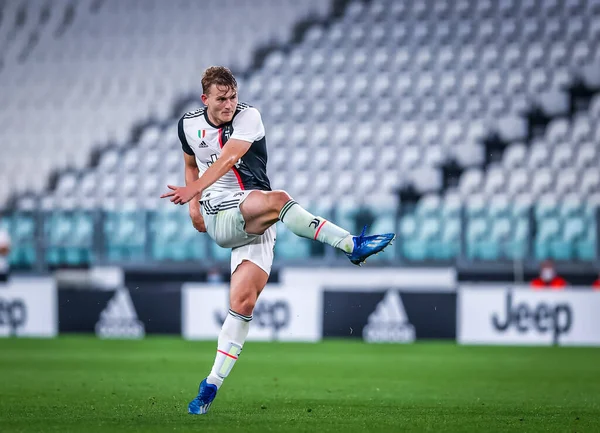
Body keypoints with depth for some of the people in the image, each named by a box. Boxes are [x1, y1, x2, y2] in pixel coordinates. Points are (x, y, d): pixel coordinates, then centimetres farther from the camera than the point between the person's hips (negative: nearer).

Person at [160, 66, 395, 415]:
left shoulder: (248, 116, -3)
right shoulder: (188, 125, 10)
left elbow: (229, 157, -19)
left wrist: (194, 190, -31)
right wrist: (194, 204, 15)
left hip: (255, 222, 0)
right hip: (218, 218, 0)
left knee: (243, 301, -11)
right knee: (277, 200, -33)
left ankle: (211, 386, -1)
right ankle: (352, 245, -36)